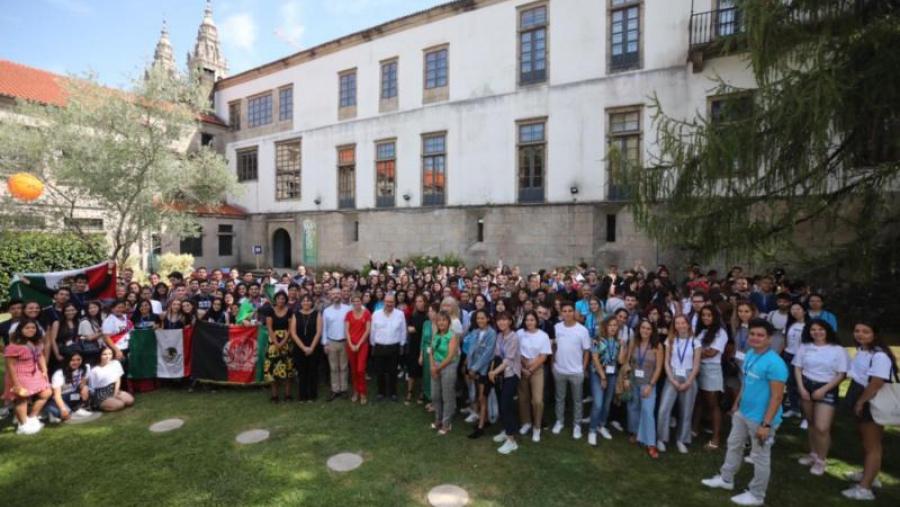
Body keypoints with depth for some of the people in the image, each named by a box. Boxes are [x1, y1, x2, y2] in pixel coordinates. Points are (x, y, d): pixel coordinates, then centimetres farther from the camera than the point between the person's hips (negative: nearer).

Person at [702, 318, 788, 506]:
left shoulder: (775, 363, -24)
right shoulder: (750, 355, 2)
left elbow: (777, 397, -23)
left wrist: (767, 424, -23)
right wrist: (737, 403, 19)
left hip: (760, 419, -8)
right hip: (742, 413, 8)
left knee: (760, 457, 10)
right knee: (734, 446, 21)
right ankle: (726, 479, 39)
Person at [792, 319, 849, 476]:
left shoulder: (838, 350, -6)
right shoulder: (804, 347, 3)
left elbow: (841, 375, -7)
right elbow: (797, 369, 5)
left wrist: (823, 390, -15)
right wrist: (801, 388, -6)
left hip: (827, 389, -3)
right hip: (807, 387, 3)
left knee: (822, 428, -7)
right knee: (811, 424, 14)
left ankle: (821, 460, 13)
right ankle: (813, 453, 31)